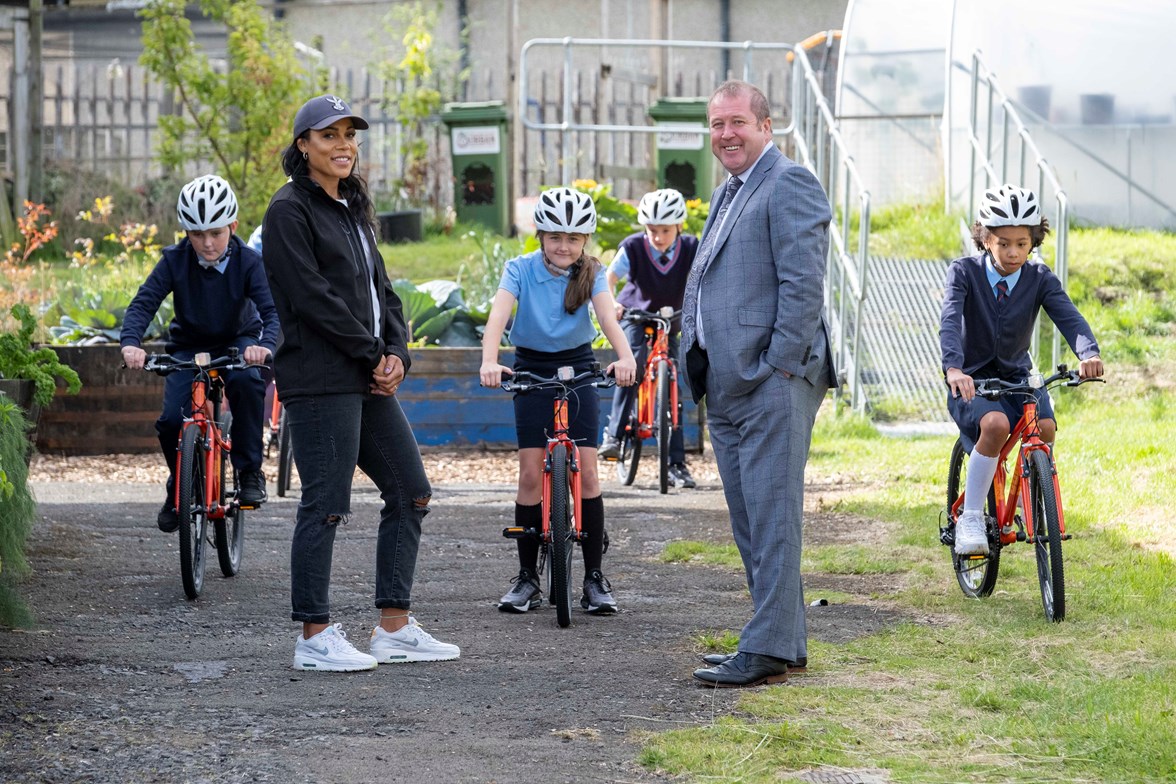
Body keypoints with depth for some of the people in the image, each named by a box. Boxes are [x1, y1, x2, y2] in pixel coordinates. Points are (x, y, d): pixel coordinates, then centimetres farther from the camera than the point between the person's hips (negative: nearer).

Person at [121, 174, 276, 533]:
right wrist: (130, 342, -44)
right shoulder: (175, 261, -18)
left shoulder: (247, 262, -21)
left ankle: (250, 472, -19)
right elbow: (143, 303, -24)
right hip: (189, 346, 1)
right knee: (172, 420, -18)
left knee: (248, 382, -35)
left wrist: (265, 345, -52)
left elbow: (271, 309, -30)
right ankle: (178, 487, 12)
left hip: (237, 342, -1)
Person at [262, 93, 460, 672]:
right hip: (320, 380, -9)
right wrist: (373, 354, -12)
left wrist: (396, 353, 0)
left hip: (369, 379, 9)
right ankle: (315, 638, 1)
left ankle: (395, 629, 15)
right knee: (325, 506, -7)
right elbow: (312, 296, -16)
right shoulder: (290, 210, -8)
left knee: (410, 492, 10)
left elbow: (380, 288, 17)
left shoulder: (352, 210, 18)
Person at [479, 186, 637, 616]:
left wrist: (625, 356, -43)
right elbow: (498, 315, -25)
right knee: (531, 474, -5)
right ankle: (527, 578, 4)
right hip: (532, 370, 0)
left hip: (578, 369, 0)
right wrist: (489, 360, -44)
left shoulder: (591, 273, -8)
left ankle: (595, 577, 0)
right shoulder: (521, 270, -11)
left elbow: (608, 316, -24)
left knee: (585, 472, -7)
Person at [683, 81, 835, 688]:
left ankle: (769, 650, -9)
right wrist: (696, 355, 16)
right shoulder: (726, 193, 22)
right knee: (750, 523, 12)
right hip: (728, 387, 10)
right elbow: (700, 284, 28)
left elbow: (804, 282, -16)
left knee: (772, 519, -9)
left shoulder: (790, 183, -8)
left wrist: (780, 366, -18)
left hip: (772, 384, -10)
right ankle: (783, 640, 18)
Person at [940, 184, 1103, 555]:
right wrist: (954, 368, -45)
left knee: (1045, 427, -28)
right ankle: (970, 518, -22)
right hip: (971, 382, -3)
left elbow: (1068, 316, -19)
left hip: (1017, 376, 3)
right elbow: (950, 319, -25)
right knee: (995, 424, -35)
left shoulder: (1040, 278, -3)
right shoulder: (964, 271, -10)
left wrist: (1089, 353, -41)